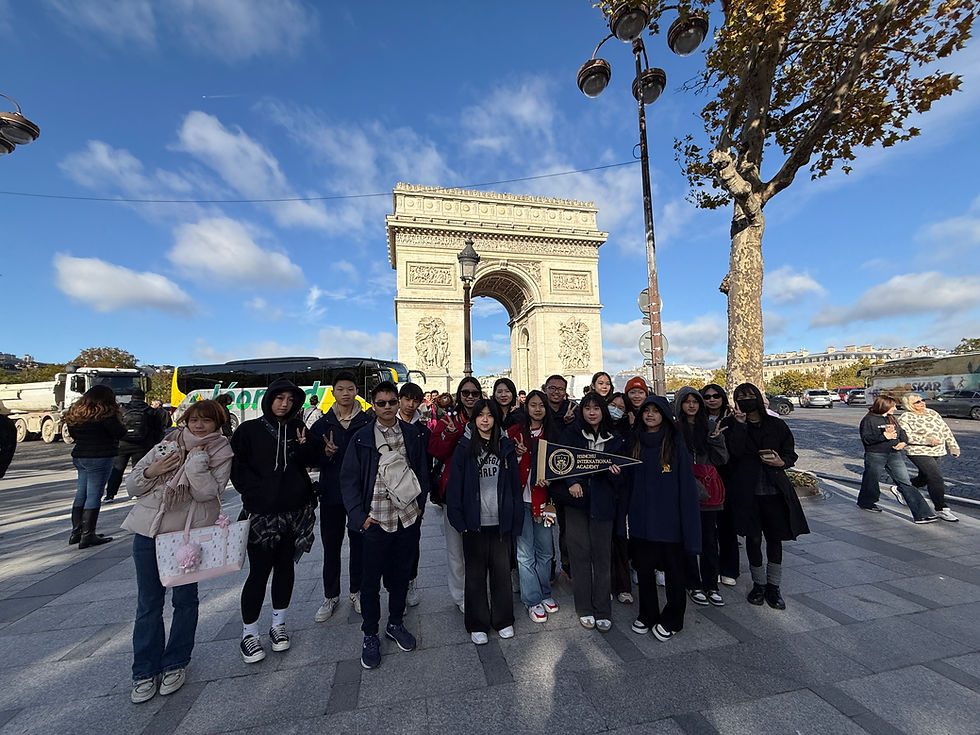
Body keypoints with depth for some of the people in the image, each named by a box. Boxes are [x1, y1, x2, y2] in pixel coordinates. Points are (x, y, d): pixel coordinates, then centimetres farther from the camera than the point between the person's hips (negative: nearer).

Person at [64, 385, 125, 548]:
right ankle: (87, 536, 1)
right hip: (99, 457, -8)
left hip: (79, 456, 8)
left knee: (81, 492, 17)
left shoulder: (75, 412, 10)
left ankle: (76, 531, 23)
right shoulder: (105, 414, -15)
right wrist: (118, 422, 3)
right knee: (94, 495, -3)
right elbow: (120, 432, -14)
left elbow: (74, 435, 16)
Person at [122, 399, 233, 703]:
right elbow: (131, 486, 9)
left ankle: (176, 664, 30)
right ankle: (145, 671, 27)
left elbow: (207, 492, -17)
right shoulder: (166, 446, 5)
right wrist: (151, 471, -11)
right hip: (148, 530, 3)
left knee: (185, 599, 10)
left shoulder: (221, 453, -4)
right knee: (148, 603, 10)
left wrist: (197, 459, -20)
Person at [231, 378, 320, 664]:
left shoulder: (297, 428, 7)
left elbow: (311, 461, 6)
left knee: (285, 567, 13)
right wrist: (260, 491, -12)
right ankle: (249, 634, 22)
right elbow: (238, 469, -3)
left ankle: (278, 625, 31)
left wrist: (305, 447, -13)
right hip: (261, 512, -3)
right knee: (259, 571, 2)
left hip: (295, 510, 3)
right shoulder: (249, 430, -1)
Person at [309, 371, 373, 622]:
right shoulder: (323, 423, 3)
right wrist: (326, 453, -15)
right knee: (331, 546, 11)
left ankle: (356, 592, 30)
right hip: (331, 492, 1)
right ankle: (331, 596, 30)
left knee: (359, 544, 10)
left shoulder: (368, 421, -2)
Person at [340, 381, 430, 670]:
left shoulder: (414, 434, 1)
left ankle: (396, 622, 39)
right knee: (371, 579, 9)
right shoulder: (361, 438, -5)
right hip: (377, 520, -2)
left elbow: (422, 471, 7)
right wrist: (360, 515, -10)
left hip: (408, 518, 2)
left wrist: (420, 505, 3)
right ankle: (370, 635, 31)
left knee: (401, 575, 17)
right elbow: (349, 480, -3)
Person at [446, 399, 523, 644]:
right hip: (474, 522, -1)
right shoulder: (465, 447, -2)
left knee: (502, 571, 13)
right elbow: (455, 485, -3)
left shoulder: (506, 446, 3)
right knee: (476, 574, 11)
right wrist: (458, 519, -9)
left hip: (501, 522, 2)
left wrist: (516, 519, -1)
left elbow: (515, 484, 3)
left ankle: (503, 620, 32)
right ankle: (477, 624, 28)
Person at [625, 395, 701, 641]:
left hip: (669, 519, -3)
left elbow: (686, 483, -9)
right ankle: (647, 614, 34)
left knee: (673, 569, 11)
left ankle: (672, 620, 31)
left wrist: (688, 521, -13)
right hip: (641, 518, 4)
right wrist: (627, 512, 4)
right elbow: (628, 480, 8)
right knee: (643, 568, 14)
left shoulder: (675, 443, -7)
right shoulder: (635, 442, 4)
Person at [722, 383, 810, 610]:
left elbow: (791, 453, 11)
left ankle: (773, 587, 24)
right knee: (753, 538, 9)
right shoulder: (732, 424, -2)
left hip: (775, 491, 2)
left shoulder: (776, 425, 5)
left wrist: (782, 461, -10)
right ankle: (758, 584, 28)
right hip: (746, 491, -1)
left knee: (775, 539, 6)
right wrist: (741, 423, -19)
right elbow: (735, 451, -16)